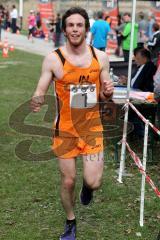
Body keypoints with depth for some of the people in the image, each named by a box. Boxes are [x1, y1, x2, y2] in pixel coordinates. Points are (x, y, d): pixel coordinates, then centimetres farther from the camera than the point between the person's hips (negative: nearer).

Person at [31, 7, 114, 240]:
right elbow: (39, 93, -9)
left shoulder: (100, 57, -3)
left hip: (92, 127, 1)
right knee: (68, 181, 8)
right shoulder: (53, 59, -11)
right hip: (65, 130, -1)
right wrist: (36, 101, -32)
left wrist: (108, 92, -16)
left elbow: (103, 96, 8)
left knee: (93, 182, -8)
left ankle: (87, 184, 32)